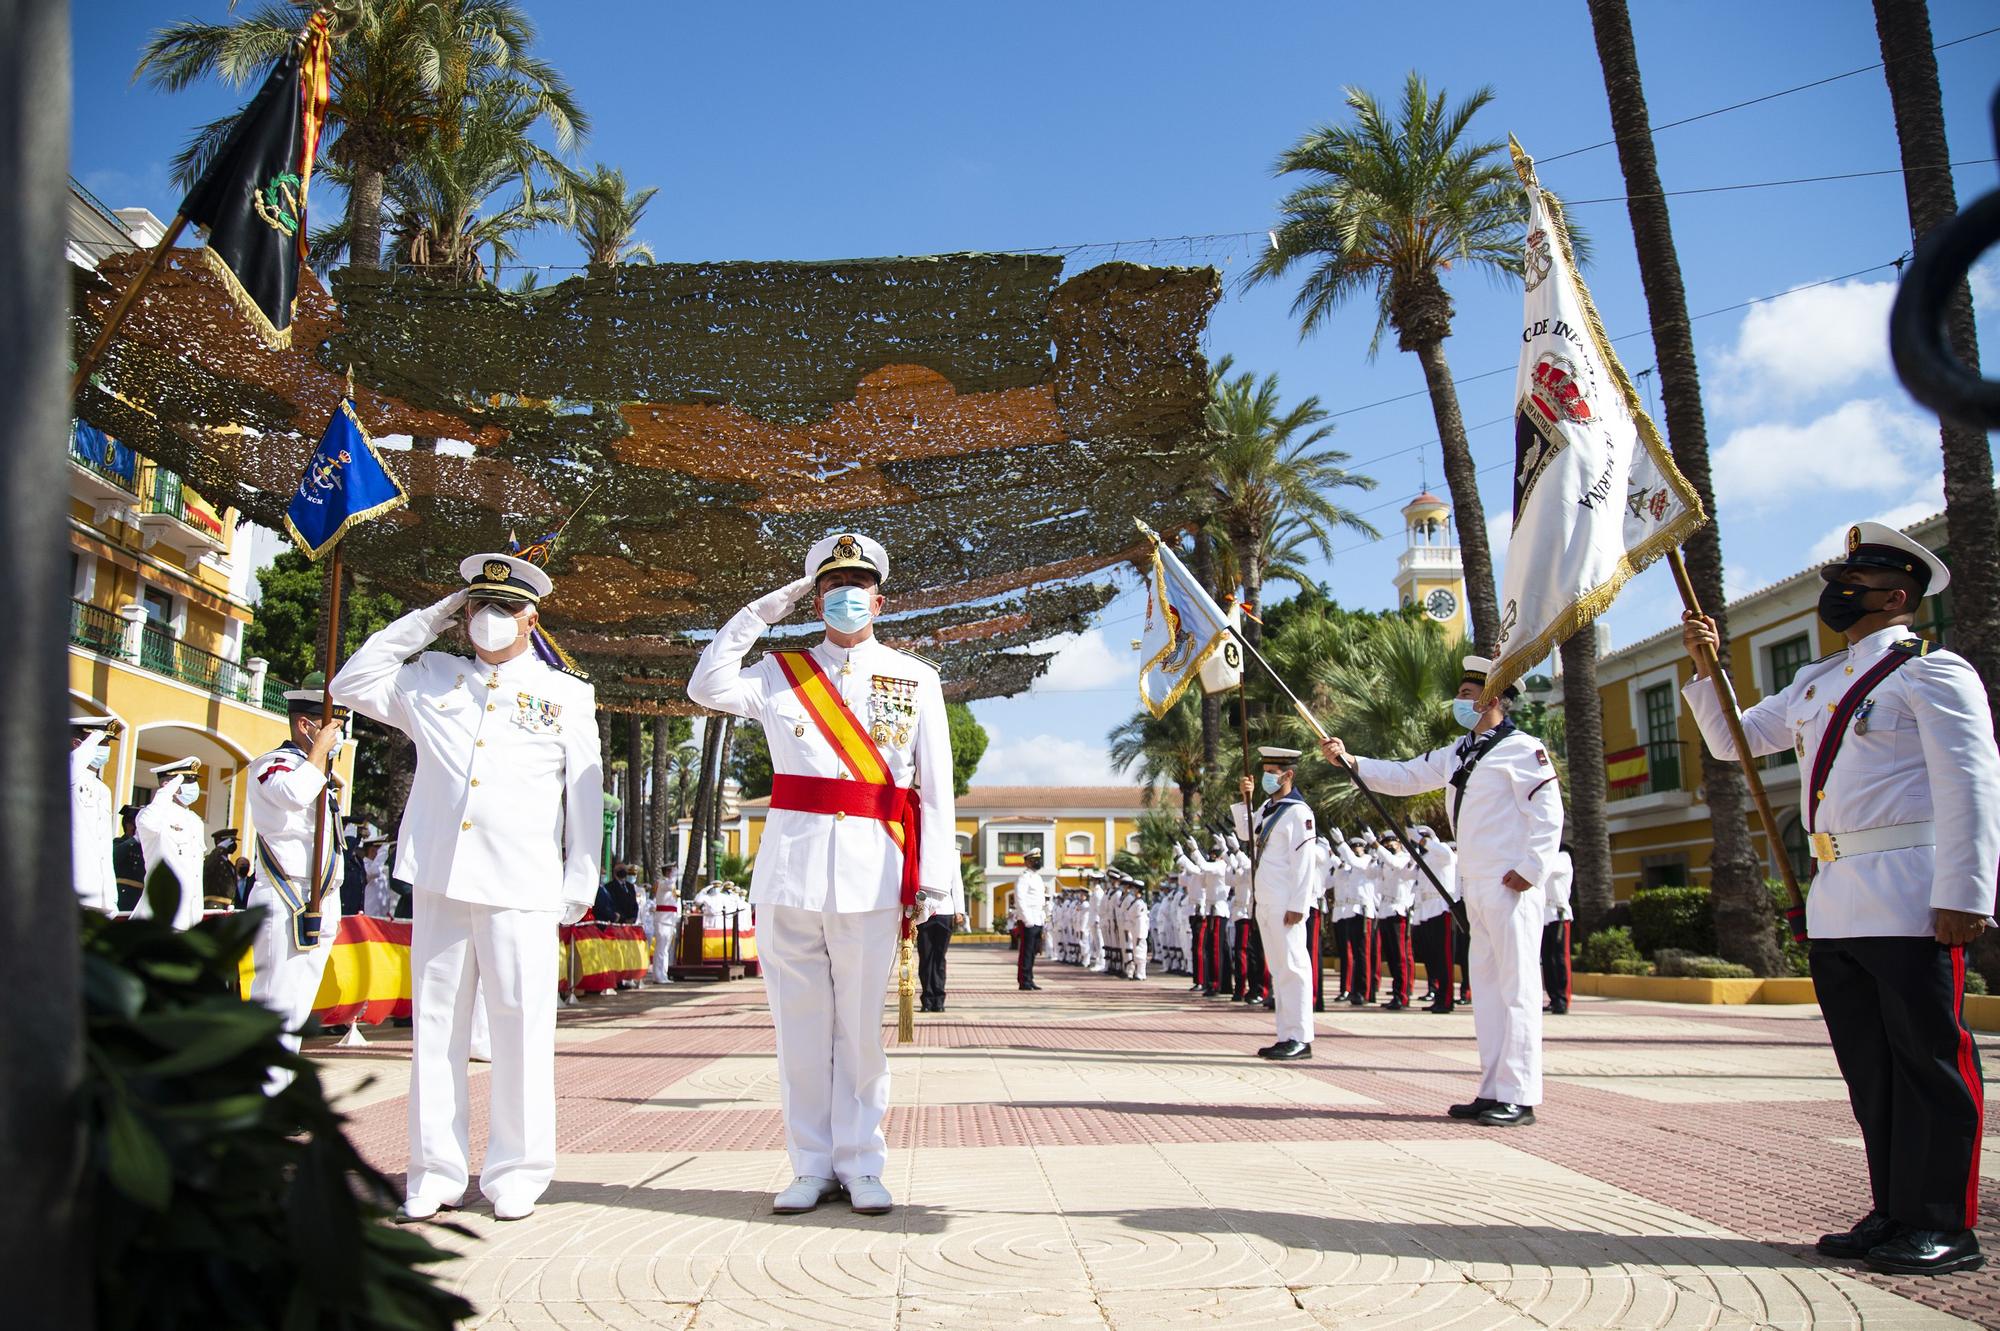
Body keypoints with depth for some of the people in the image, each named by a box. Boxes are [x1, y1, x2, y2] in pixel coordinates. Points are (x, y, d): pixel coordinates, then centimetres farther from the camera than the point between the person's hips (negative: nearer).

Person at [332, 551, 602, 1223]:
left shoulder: (568, 696, 11)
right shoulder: (431, 680, 18)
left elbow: (584, 793, 10)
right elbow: (351, 685, 19)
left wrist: (581, 879, 4)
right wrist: (426, 620, 15)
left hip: (522, 888, -2)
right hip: (439, 879, 3)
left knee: (521, 1024, -3)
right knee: (436, 1023, 5)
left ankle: (516, 1174, 8)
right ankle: (436, 1173, 14)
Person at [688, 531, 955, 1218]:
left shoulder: (916, 679, 10)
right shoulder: (780, 673, 14)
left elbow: (935, 787, 7)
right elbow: (707, 686, 0)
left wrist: (930, 879, -1)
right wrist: (761, 612, 3)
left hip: (871, 871, -1)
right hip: (790, 865, 1)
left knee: (860, 1024, 2)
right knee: (800, 1020, 5)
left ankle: (861, 1166, 14)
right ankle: (812, 1165, 15)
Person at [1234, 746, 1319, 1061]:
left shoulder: (1298, 811, -11)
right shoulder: (1268, 807, 15)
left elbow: (1305, 862, -15)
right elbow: (1245, 833, 30)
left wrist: (1297, 905, -19)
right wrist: (1245, 800, 15)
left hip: (1285, 905, -9)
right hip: (1265, 904, 9)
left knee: (1292, 967, -7)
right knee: (1278, 970, 10)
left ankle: (1300, 1039, -4)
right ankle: (1287, 1037, 15)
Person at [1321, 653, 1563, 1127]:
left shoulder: (1521, 748, -6)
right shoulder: (1457, 754, 18)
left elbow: (1548, 813, -11)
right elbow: (1405, 776, 19)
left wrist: (1532, 869, -17)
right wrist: (1348, 760, 9)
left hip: (1511, 887, -9)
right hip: (1476, 888, 9)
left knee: (1516, 986, -6)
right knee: (1487, 986, 10)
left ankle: (1517, 1097, -3)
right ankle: (1493, 1091, 16)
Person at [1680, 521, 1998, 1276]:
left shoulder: (1931, 673, -4)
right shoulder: (1815, 685, 20)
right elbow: (1733, 740, 26)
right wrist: (1706, 668, 12)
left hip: (1909, 902, -8)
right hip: (1834, 903, 8)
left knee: (1929, 1060, -1)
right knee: (1867, 1066, 11)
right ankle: (1895, 1213, 21)